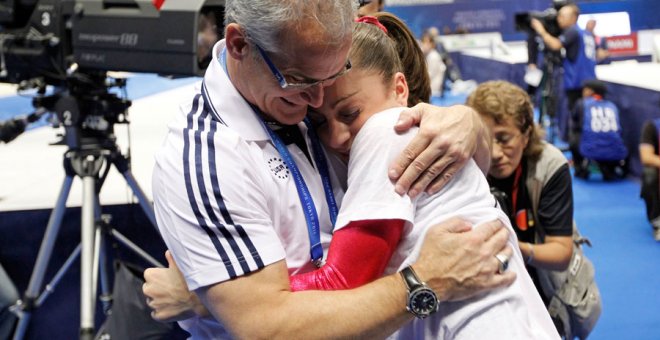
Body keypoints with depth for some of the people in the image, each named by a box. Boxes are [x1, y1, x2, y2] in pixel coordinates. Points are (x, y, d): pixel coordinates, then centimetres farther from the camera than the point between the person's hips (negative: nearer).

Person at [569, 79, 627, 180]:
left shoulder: (582, 104, 10)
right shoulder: (613, 106, 20)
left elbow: (573, 126, 26)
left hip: (591, 151, -3)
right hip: (615, 154, 3)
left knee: (573, 135, 25)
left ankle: (581, 170, 14)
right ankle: (609, 170, 8)